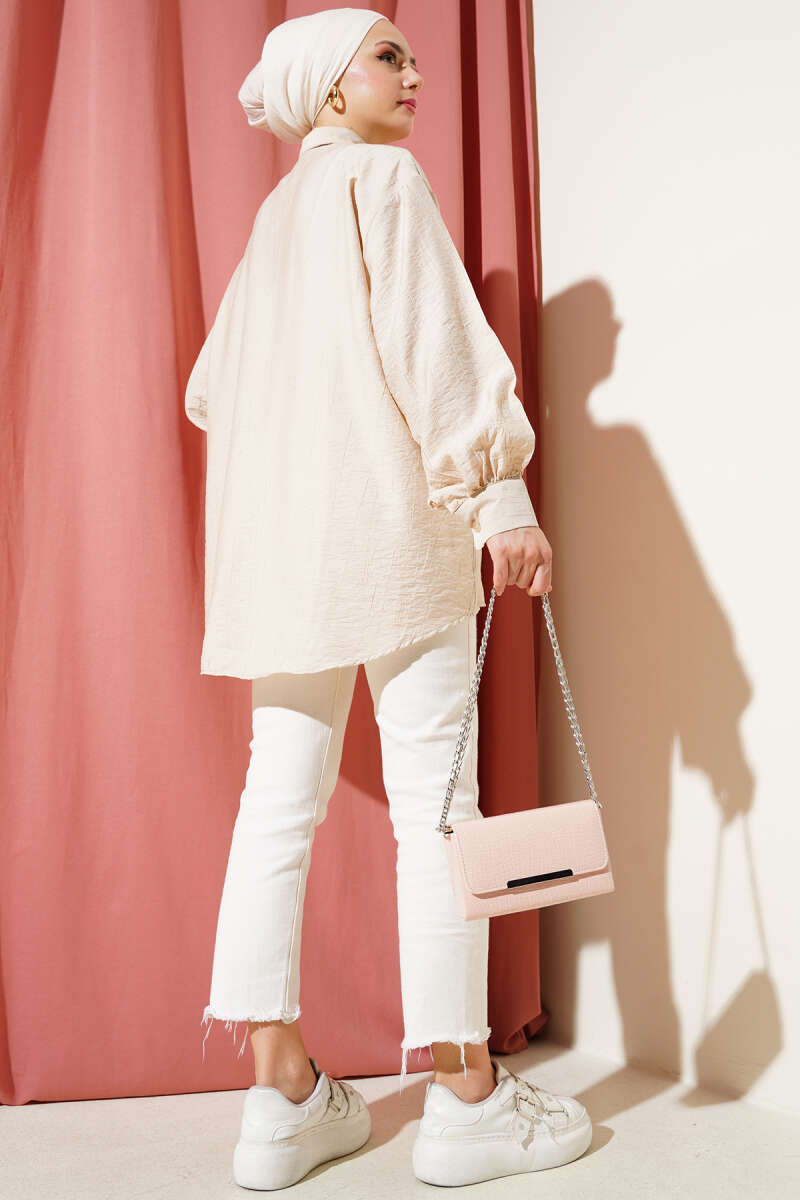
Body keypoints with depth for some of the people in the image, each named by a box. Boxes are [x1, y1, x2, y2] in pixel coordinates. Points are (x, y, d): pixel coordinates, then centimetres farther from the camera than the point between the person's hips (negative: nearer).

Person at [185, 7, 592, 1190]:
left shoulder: (277, 210, 25)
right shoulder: (381, 174, 3)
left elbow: (214, 388, 25)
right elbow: (434, 334, -11)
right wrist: (501, 493, -14)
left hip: (278, 535, 8)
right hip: (384, 514, -8)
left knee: (281, 799, 3)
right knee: (434, 797, -5)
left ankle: (283, 1095, 9)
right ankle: (467, 1095, 2)